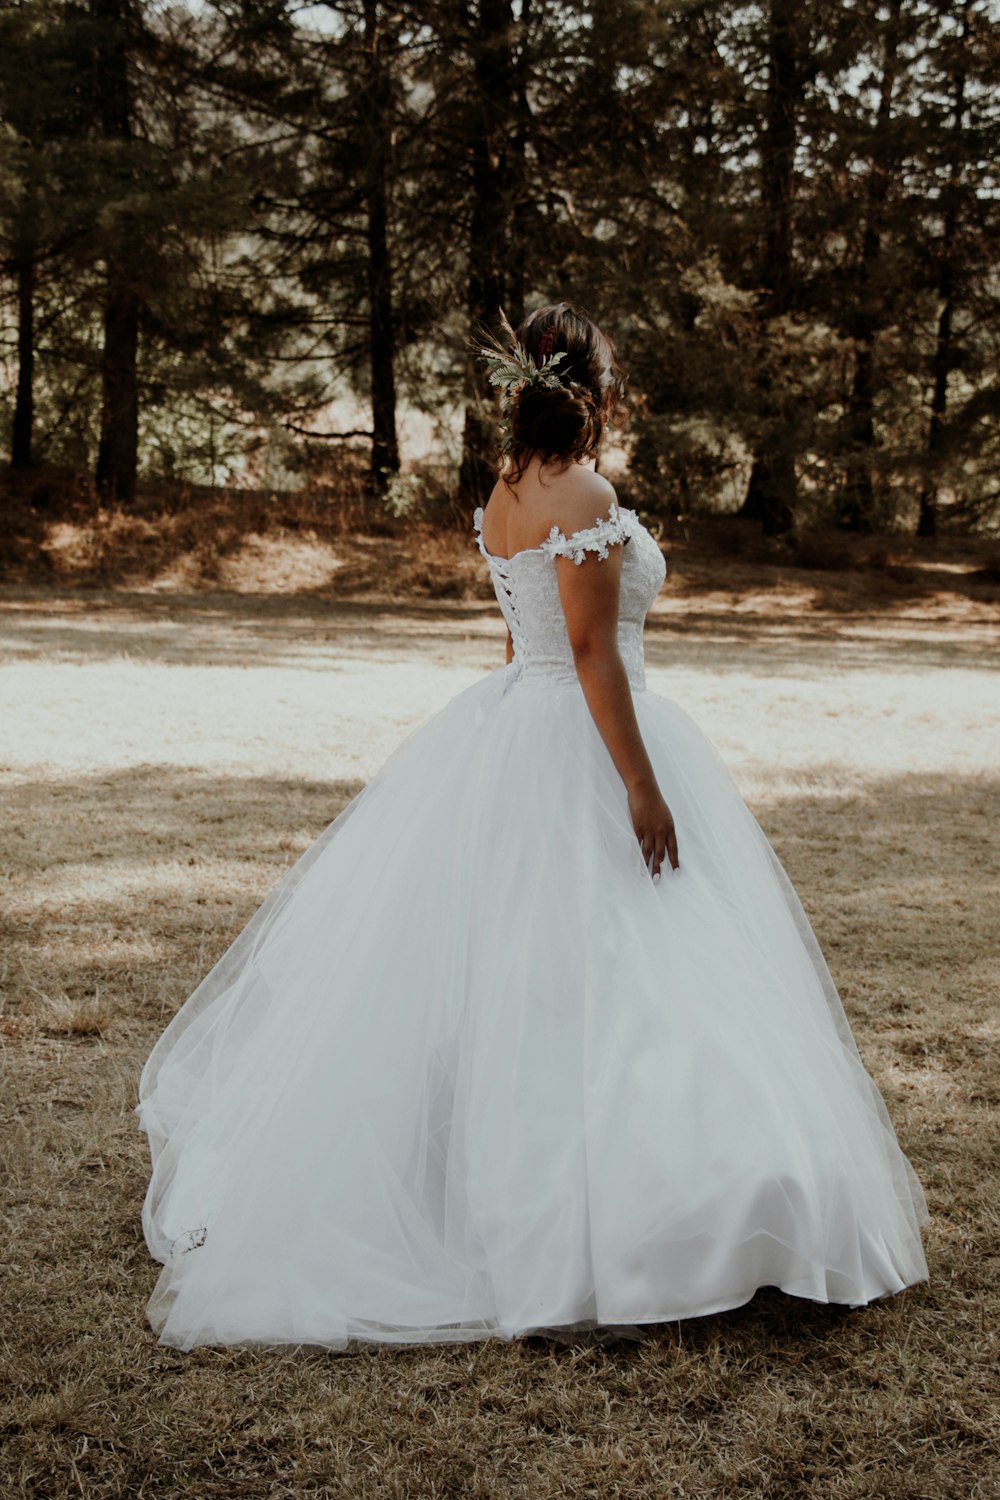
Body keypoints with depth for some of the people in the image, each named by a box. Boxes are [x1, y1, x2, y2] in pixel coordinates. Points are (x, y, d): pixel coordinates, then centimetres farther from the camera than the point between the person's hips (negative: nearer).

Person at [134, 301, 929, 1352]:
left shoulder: (502, 498, 10)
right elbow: (592, 649, -21)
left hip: (506, 732, 9)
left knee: (482, 960, 17)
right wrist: (643, 784, -20)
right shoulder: (586, 500, -16)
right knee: (583, 977, -5)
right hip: (582, 748, -9)